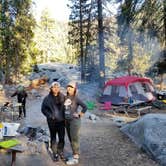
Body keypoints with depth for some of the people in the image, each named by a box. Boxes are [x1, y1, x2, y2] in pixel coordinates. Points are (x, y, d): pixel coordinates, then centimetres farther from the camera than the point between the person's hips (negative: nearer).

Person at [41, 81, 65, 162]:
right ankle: (55, 153, 23)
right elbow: (43, 109, 0)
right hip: (52, 121, -1)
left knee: (62, 137, 8)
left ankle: (60, 151, 28)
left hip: (61, 121, 1)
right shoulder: (47, 98, -4)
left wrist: (65, 117, -3)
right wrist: (50, 115, -12)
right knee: (53, 138, 9)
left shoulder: (62, 97, 0)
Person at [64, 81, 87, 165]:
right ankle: (75, 155, 28)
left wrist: (79, 115, -10)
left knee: (74, 139, -2)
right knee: (70, 139, 14)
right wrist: (65, 117, 13)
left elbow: (85, 107, -15)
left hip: (74, 120, -7)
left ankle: (75, 158, 8)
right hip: (67, 120, 7)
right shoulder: (66, 97, 5)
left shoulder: (76, 98, -14)